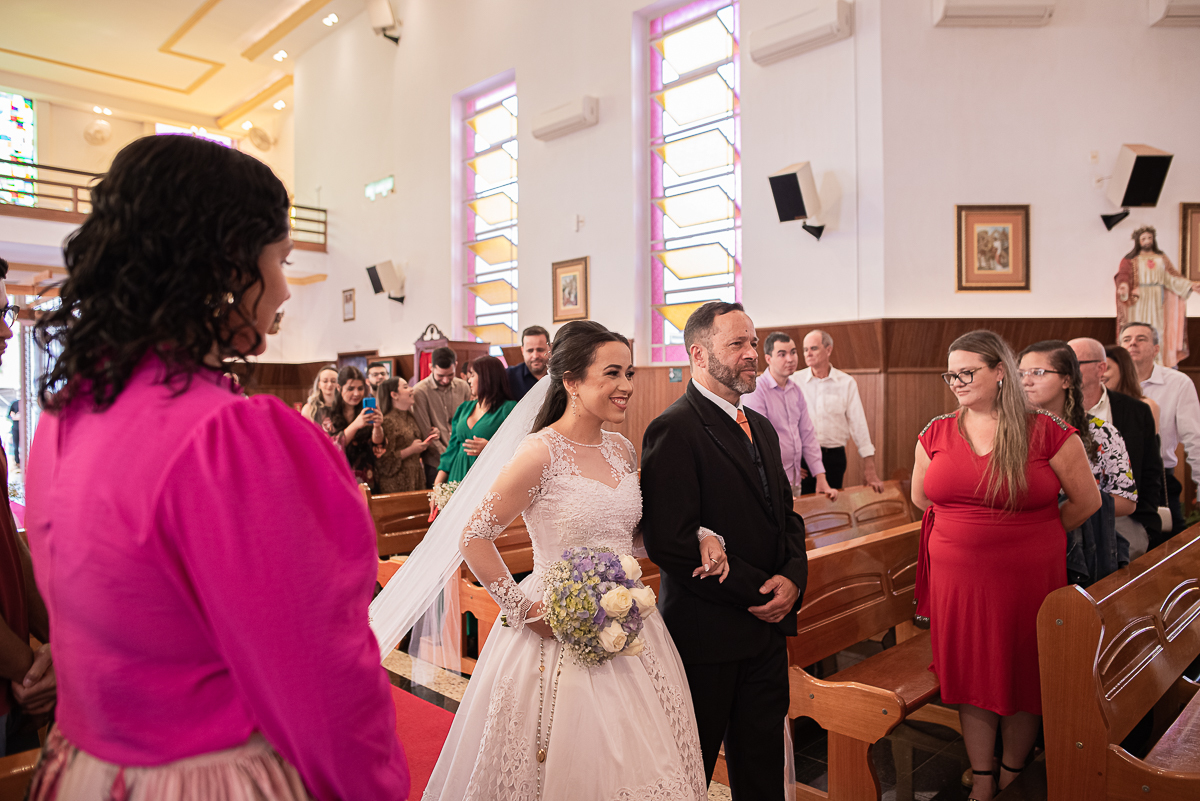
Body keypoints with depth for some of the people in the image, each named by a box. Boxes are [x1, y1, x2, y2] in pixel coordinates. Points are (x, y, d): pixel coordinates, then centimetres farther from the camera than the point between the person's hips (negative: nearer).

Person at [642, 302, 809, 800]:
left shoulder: (761, 427, 11)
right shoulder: (674, 430, -17)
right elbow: (669, 542, -24)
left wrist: (793, 577, -4)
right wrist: (756, 590, -17)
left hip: (768, 625, 8)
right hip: (707, 633, -7)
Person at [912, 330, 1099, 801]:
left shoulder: (1047, 432, -7)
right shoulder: (936, 433, 1)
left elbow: (1086, 501, 2)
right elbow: (922, 498, 15)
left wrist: (1034, 537, 7)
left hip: (1027, 577, -2)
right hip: (957, 580, 2)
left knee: (1023, 677, 10)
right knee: (972, 676, 10)